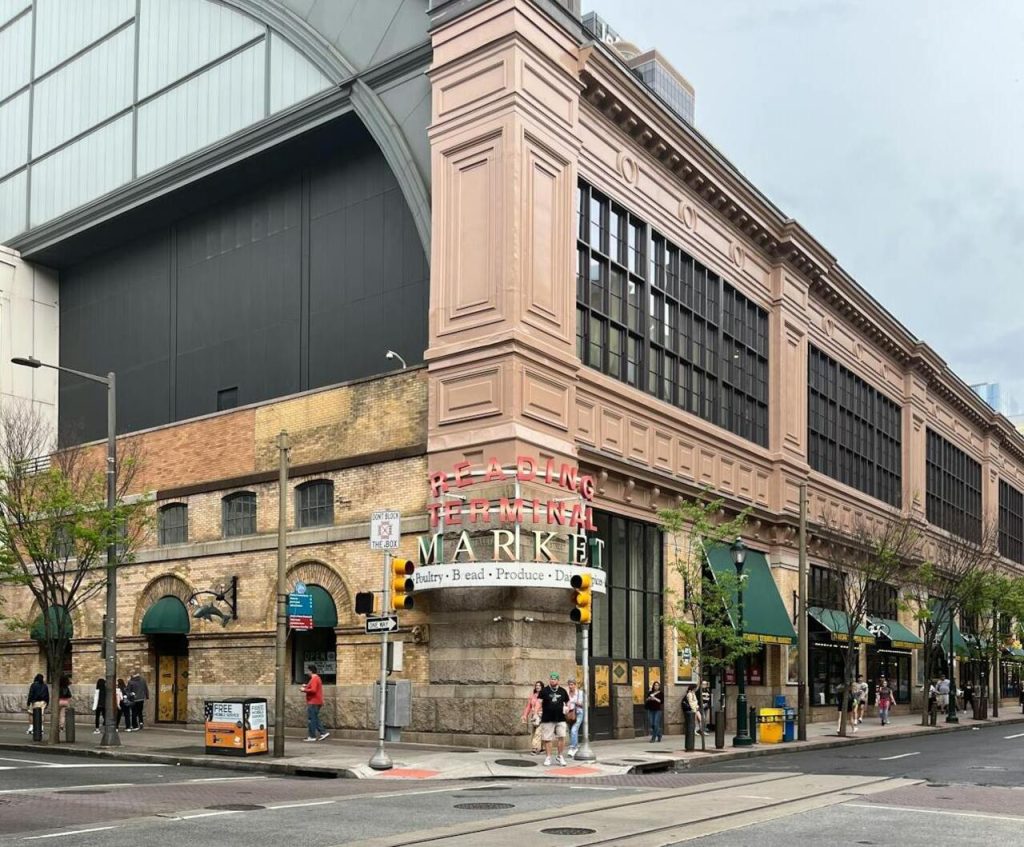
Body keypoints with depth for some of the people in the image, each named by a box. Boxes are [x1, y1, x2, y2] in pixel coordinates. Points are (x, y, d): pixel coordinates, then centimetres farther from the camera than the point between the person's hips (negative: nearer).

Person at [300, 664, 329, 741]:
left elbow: (313, 690, -25)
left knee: (311, 719, -5)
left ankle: (312, 736, -3)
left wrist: (304, 690, -14)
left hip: (313, 703, -11)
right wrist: (306, 687, 17)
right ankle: (323, 732, 9)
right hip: (316, 702, 11)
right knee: (315, 719, 14)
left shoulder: (314, 679, -15)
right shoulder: (317, 678, 17)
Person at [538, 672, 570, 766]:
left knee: (562, 737, -5)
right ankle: (548, 758, 14)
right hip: (547, 719, -2)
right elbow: (539, 702, -9)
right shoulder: (544, 690, 0)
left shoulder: (562, 691, 9)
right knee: (547, 739, 2)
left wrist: (567, 707, 0)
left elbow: (567, 702, 21)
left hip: (560, 719, 2)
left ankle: (561, 756, 11)